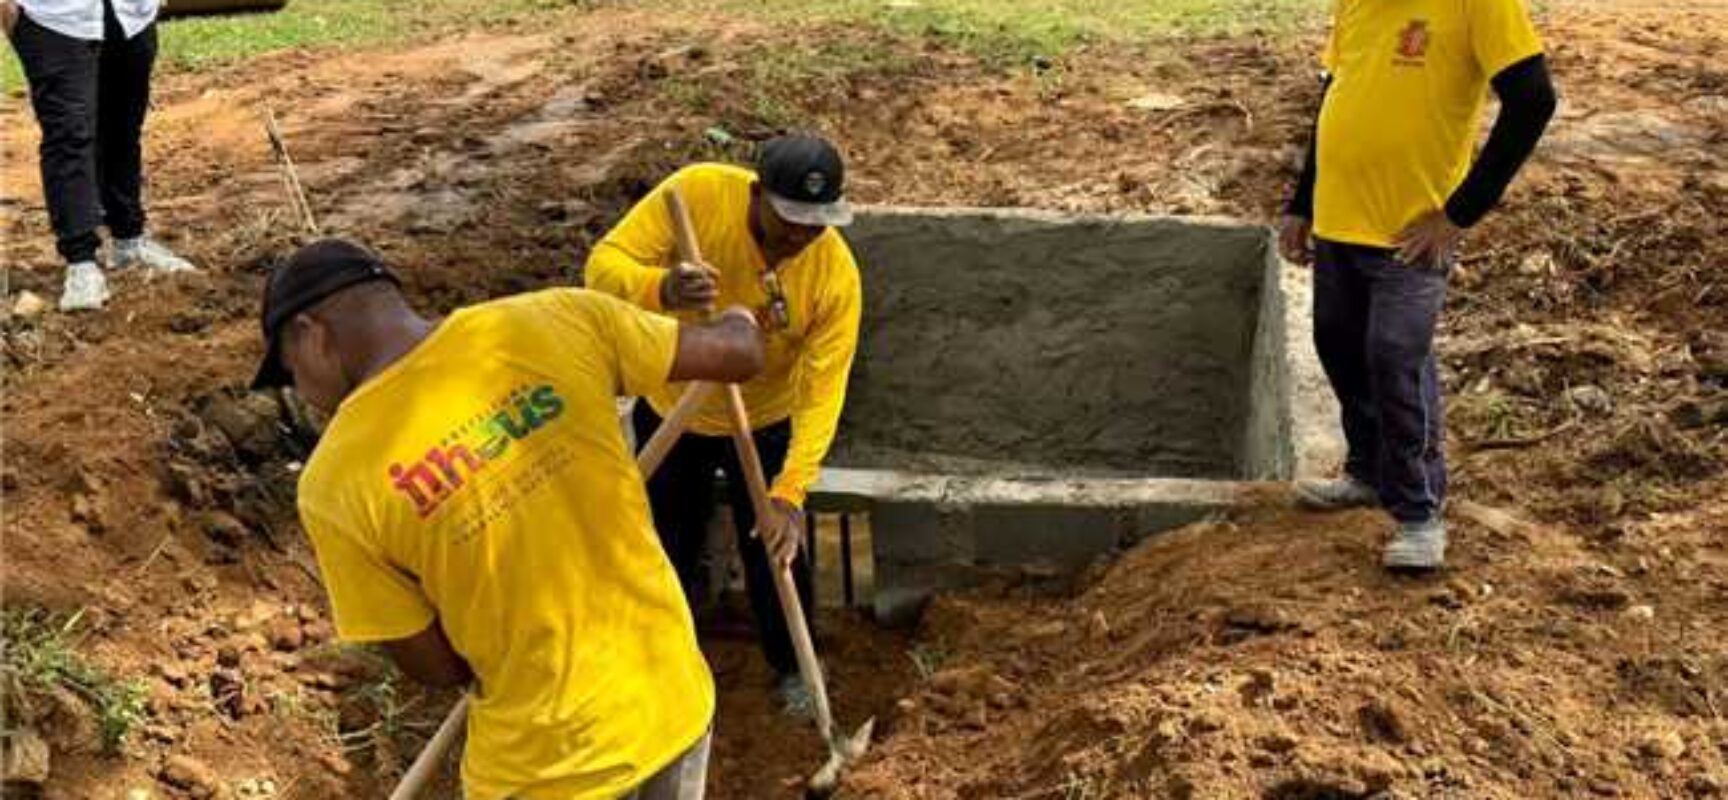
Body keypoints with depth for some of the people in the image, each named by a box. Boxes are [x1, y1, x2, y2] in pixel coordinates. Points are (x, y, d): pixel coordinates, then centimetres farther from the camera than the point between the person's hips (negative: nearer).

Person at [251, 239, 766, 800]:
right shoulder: (553, 321, -12)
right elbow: (741, 355, 0)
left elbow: (437, 666, -7)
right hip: (676, 699, 3)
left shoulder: (334, 482, -16)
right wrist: (739, 320, 23)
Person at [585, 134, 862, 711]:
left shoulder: (836, 273, -29)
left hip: (766, 423, -1)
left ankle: (791, 666, 41)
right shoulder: (697, 192, -30)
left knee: (776, 554, 12)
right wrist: (660, 289, -54)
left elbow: (822, 390, -29)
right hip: (670, 408, 1)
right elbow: (603, 265, -31)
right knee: (667, 548, 18)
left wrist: (789, 494, -38)